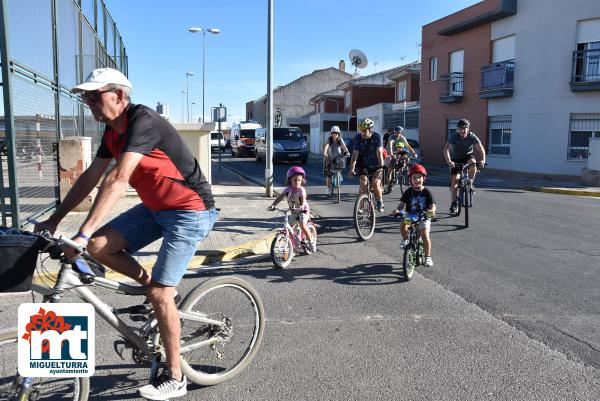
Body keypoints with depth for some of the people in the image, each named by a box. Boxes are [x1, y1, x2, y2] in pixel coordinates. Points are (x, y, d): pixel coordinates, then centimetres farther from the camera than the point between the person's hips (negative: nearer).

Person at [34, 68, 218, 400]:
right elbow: (90, 177, 9)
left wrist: (82, 233, -35)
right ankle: (151, 285, 17)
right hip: (156, 207, 8)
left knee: (159, 293, -8)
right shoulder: (113, 130, 5)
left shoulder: (143, 121, -23)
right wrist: (54, 220, 7)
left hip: (190, 211, -8)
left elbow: (118, 180, -32)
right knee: (98, 245, -5)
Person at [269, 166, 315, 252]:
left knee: (303, 226, -22)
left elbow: (303, 198, -34)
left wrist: (302, 206, -54)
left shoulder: (301, 189, -19)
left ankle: (311, 242, -6)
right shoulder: (288, 189, -7)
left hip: (303, 210, -6)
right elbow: (280, 197, -10)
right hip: (293, 211, 6)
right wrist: (273, 205, -24)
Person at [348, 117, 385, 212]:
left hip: (375, 165, -1)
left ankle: (380, 203, 7)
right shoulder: (358, 138, -12)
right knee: (363, 183, -19)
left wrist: (381, 167, -38)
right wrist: (351, 169, -30)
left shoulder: (377, 137, -16)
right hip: (363, 165, 2)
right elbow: (355, 154, -19)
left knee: (375, 184, -18)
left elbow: (379, 153, -25)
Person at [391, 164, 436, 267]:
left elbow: (432, 205, -7)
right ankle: (405, 239, 2)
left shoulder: (426, 192, -4)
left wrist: (432, 211, -30)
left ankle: (428, 257, 0)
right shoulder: (408, 192, 1)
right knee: (403, 225, -29)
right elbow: (402, 203, -2)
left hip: (423, 217, -1)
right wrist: (397, 210, -23)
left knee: (425, 235, -17)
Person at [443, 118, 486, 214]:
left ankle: (470, 184, -13)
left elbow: (481, 149, -26)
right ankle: (454, 203, -2)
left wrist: (482, 160, -44)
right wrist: (449, 161, -51)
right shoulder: (453, 136, -23)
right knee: (454, 179, -10)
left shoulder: (472, 136, -19)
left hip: (468, 156, 1)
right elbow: (446, 149, -35)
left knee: (473, 163, -34)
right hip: (456, 159, -1)